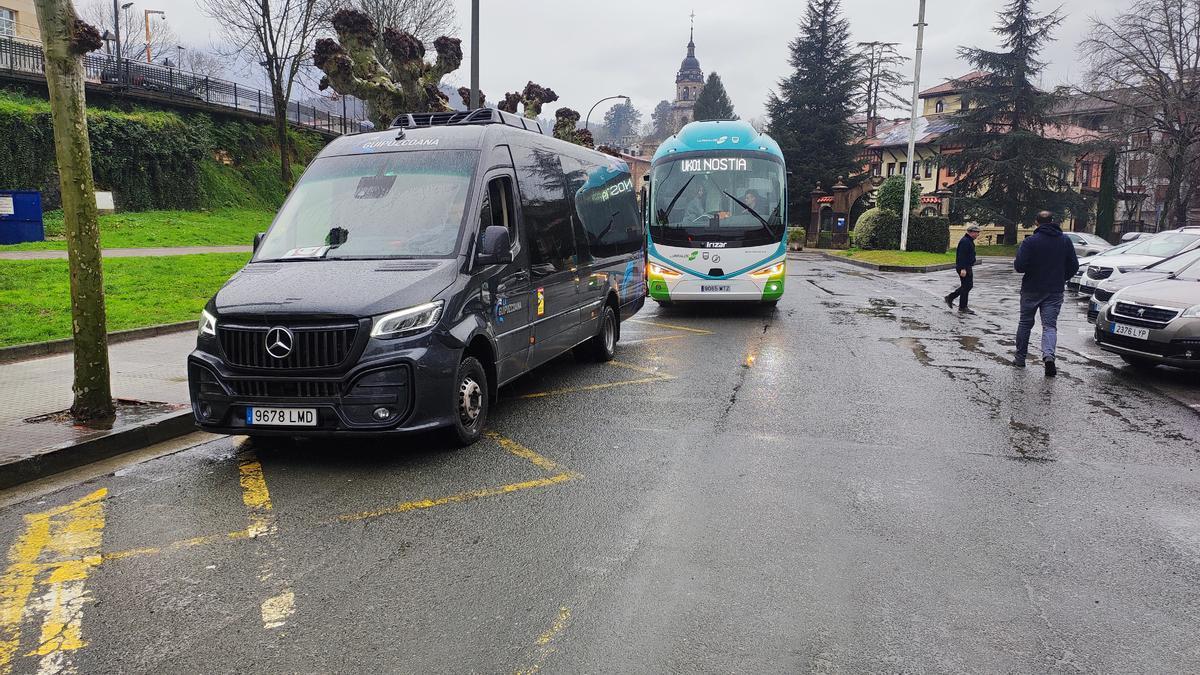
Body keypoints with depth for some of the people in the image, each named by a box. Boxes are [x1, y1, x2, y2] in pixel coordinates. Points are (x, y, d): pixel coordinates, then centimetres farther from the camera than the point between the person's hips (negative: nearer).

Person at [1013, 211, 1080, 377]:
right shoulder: (1066, 241, 3)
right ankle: (1048, 355, -24)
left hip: (1032, 290, -2)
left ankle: (1020, 358, 18)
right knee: (1050, 325, 1)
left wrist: (1019, 253, 5)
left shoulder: (1030, 241, -11)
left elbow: (1019, 266, -16)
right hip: (1055, 291, 2)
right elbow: (1074, 267, 6)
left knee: (1025, 323, 12)